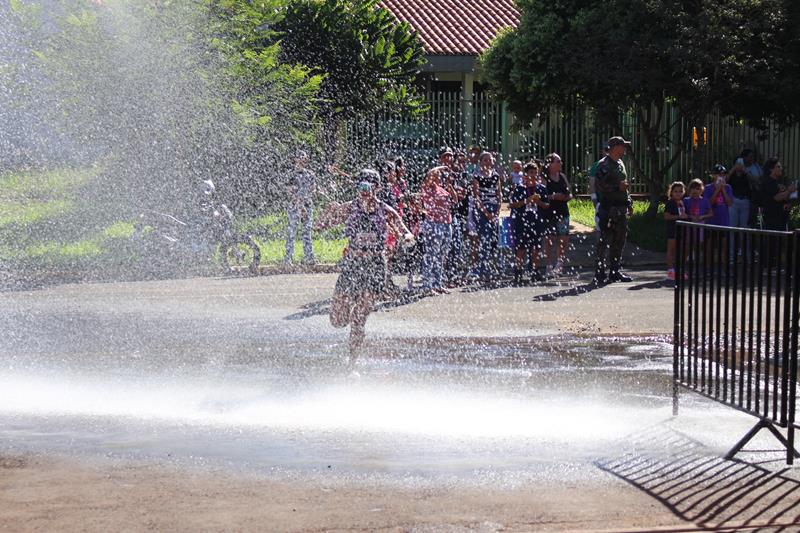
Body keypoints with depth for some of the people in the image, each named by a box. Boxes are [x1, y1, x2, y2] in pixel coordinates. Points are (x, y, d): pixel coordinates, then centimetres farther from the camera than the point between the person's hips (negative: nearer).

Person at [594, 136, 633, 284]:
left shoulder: (620, 164, 20)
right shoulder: (603, 164, -9)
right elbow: (599, 184, -19)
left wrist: (629, 203, 21)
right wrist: (617, 187, -20)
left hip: (621, 209, 9)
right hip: (608, 209, -9)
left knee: (619, 241, 12)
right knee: (604, 241, -7)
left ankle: (615, 271, 20)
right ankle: (600, 273, -4)